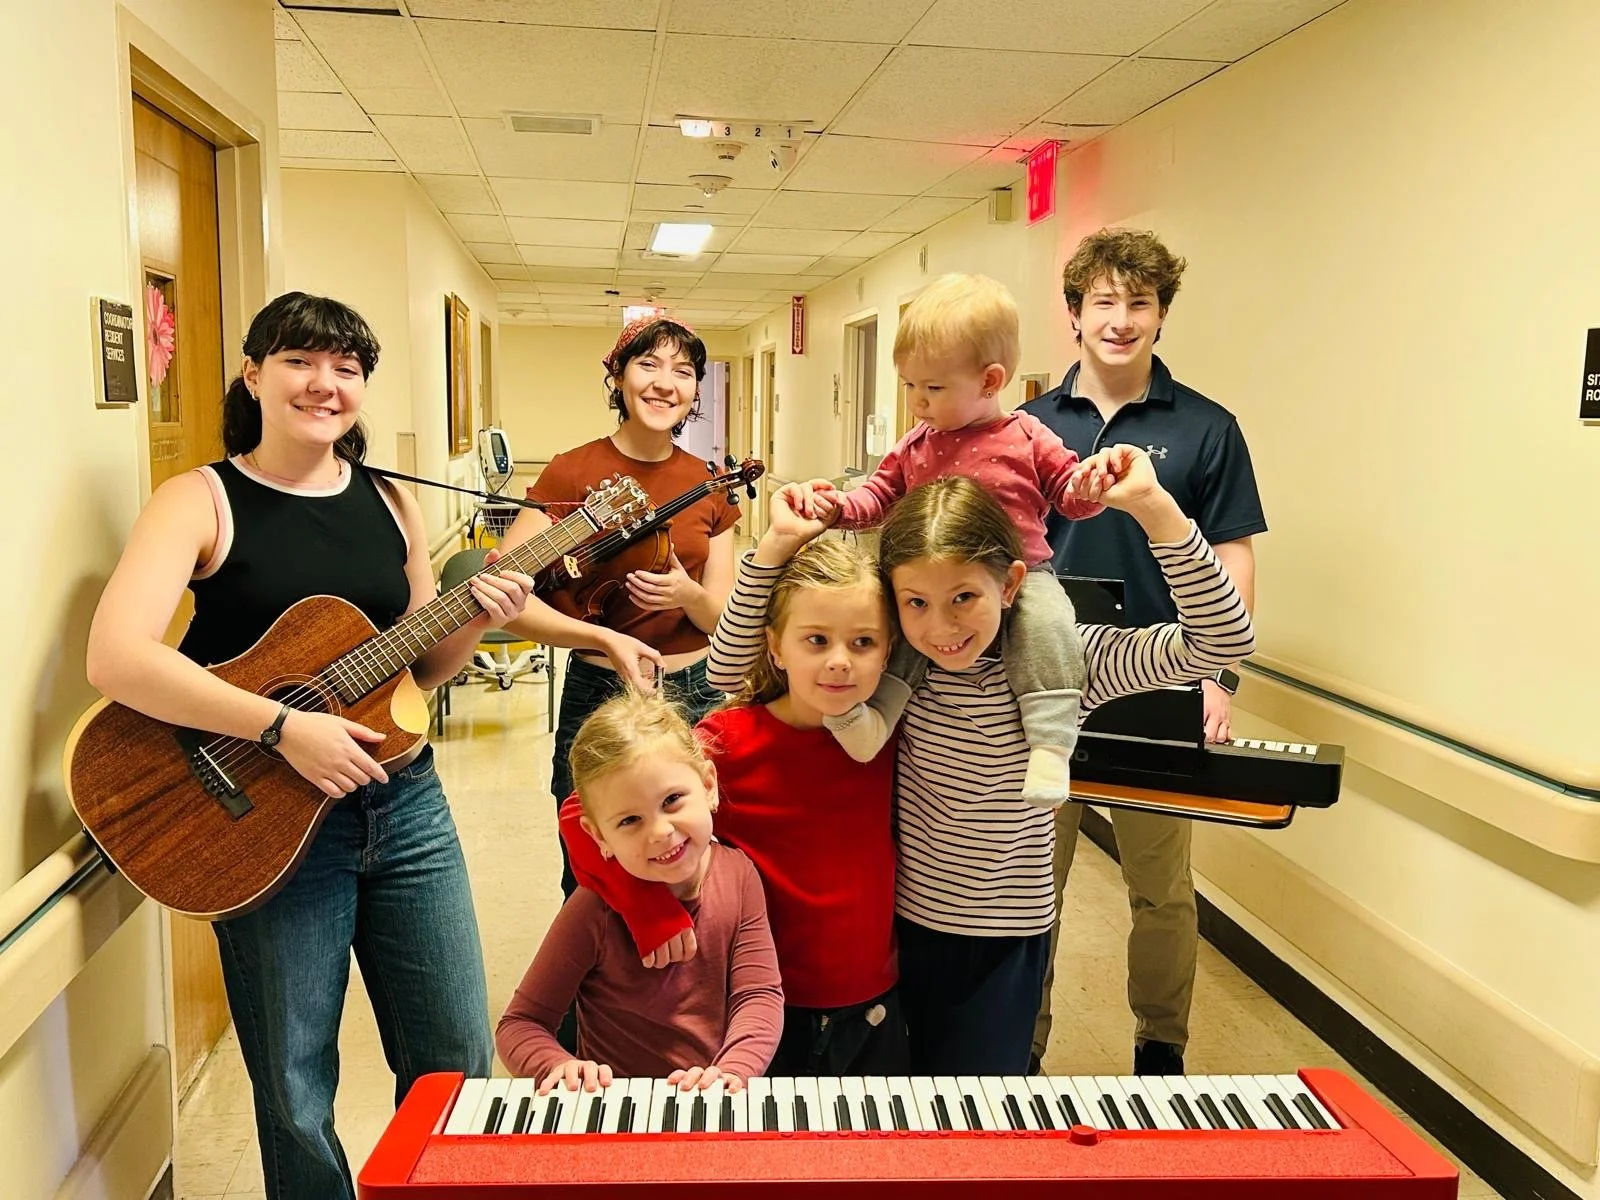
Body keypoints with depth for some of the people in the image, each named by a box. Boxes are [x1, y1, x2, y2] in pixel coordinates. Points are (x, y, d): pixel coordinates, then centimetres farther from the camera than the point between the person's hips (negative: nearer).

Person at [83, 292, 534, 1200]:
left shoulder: (391, 503, 6)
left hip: (405, 805, 4)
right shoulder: (203, 500, -7)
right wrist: (284, 727, -27)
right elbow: (116, 658, -22)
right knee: (296, 1095, 9)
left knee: (458, 1064, 12)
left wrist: (477, 623, -8)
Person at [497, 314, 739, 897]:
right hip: (600, 696, -3)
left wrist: (688, 594, -17)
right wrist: (606, 639, -25)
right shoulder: (573, 472, -9)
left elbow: (725, 621, 4)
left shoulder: (709, 486, 2)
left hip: (697, 698, 3)